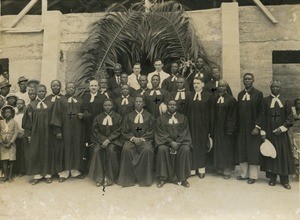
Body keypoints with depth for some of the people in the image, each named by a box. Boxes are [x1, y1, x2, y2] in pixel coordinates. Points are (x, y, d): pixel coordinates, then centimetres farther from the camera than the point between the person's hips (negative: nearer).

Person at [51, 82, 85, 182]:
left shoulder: (79, 100, 12)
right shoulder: (61, 100, 3)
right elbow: (57, 115, -4)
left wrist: (82, 115, -7)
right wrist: (58, 130, -12)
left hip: (77, 128, 3)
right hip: (65, 128, -3)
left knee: (77, 148, 6)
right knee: (66, 149, 0)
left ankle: (75, 170, 17)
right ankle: (65, 172, 9)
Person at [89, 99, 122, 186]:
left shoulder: (118, 117, 7)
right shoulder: (98, 117, 13)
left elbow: (117, 132, -1)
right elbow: (95, 131, 6)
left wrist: (108, 140, -15)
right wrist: (102, 140, -12)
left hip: (113, 140, -2)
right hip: (100, 140, 2)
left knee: (111, 150, -32)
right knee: (96, 150, -28)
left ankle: (109, 178, -21)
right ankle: (99, 178, -21)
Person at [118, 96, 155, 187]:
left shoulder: (149, 116, 13)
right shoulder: (128, 116, 15)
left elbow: (151, 131, 5)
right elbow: (124, 131, 8)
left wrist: (142, 138, -11)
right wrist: (133, 138, -10)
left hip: (145, 139, -1)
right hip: (131, 139, 1)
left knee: (147, 149, -34)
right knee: (126, 149, -31)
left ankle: (144, 178, -20)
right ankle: (128, 178, -20)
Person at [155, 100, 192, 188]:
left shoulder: (183, 118, 10)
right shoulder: (161, 118, 6)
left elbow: (184, 132, 1)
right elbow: (161, 133, -3)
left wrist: (177, 143, -15)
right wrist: (171, 142, -18)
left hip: (180, 141, 1)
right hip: (165, 142, -1)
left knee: (186, 149, -30)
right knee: (162, 149, -32)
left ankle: (183, 178, -21)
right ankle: (162, 178, -22)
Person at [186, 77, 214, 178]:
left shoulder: (208, 96, 0)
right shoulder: (190, 96, 8)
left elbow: (211, 113, -2)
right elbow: (187, 111, 6)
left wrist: (210, 129, -5)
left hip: (203, 125, -1)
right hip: (192, 124, 2)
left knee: (202, 145, 6)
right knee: (193, 145, 2)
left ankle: (201, 169, 18)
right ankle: (192, 168, 13)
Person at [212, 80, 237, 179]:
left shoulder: (231, 99, -6)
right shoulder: (215, 99, 7)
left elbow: (232, 116, -9)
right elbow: (213, 114, 9)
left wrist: (230, 129, -15)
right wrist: (212, 128, 4)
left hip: (226, 128, -4)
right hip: (217, 128, 4)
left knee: (227, 148, 3)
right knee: (218, 148, 9)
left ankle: (227, 169, 13)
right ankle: (219, 168, 22)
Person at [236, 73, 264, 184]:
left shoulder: (258, 94, -3)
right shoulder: (240, 94, 10)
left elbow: (261, 112, -7)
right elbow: (238, 111, 11)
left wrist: (257, 126, -15)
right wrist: (237, 126, 7)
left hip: (253, 128, -4)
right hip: (242, 128, 4)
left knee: (253, 152, 2)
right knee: (242, 151, 8)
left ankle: (253, 175, 14)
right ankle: (244, 173, 21)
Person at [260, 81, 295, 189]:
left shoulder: (285, 102, 5)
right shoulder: (265, 101, 1)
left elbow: (290, 118, 3)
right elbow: (262, 118, -1)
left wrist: (282, 128, -10)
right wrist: (263, 132, -8)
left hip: (281, 133, 1)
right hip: (269, 133, -1)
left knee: (283, 155, 3)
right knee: (270, 154, 4)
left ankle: (284, 180, 14)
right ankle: (272, 178, 16)